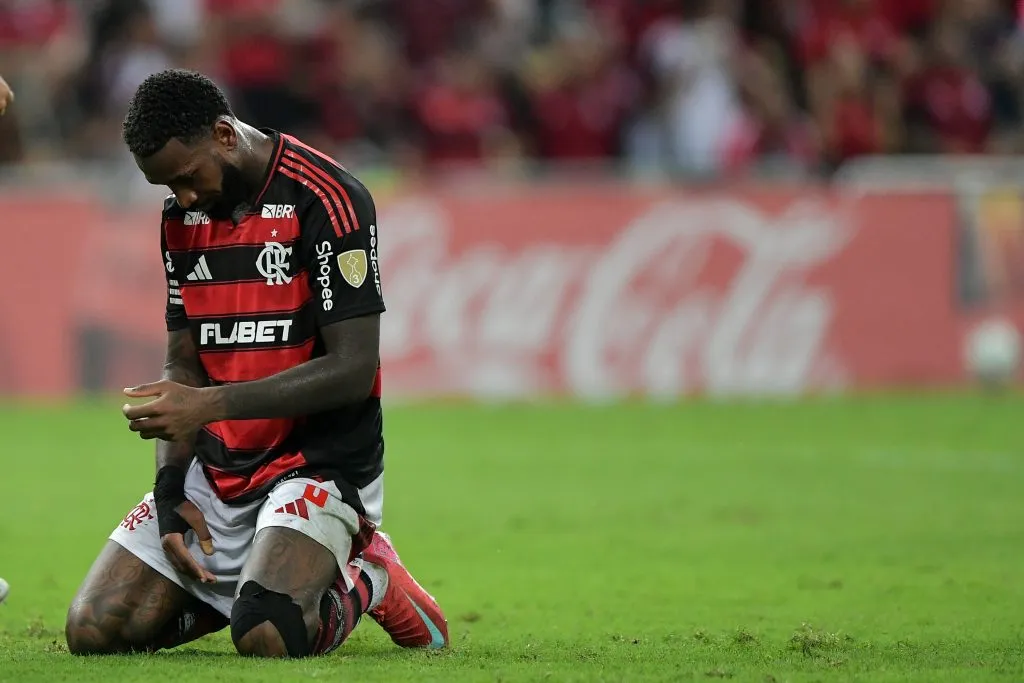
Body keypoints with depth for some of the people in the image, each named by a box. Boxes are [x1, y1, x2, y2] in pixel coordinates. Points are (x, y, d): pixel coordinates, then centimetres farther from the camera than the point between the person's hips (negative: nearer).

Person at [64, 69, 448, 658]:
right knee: (93, 632, -5)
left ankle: (365, 579, 3)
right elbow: (184, 364, 12)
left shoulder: (326, 200, -16)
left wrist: (211, 404, -25)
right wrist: (170, 494, -2)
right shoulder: (182, 217, 8)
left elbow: (353, 371, -20)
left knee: (266, 639, -31)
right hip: (216, 470, 7)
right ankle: (266, 574, 16)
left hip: (319, 461, -7)